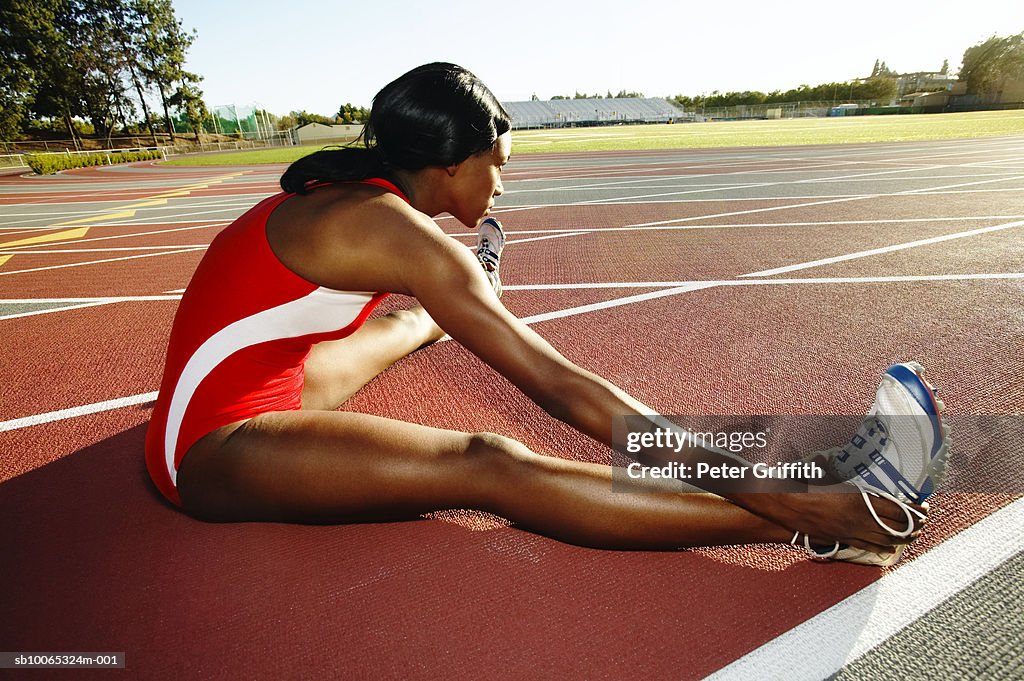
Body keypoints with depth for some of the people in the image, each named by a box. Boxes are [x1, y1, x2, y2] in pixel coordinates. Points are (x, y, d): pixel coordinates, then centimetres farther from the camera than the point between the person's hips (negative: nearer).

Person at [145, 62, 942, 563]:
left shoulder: (350, 191, 3)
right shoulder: (399, 231, -24)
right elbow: (561, 387, -28)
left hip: (257, 382, 9)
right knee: (489, 467, -30)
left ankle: (444, 313, 64)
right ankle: (818, 523, -28)